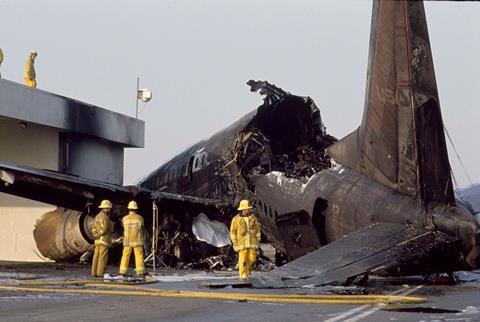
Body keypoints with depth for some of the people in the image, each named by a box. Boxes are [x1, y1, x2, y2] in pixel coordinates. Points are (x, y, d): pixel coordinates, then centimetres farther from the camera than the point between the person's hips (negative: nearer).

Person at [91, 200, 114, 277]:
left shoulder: (97, 216, 15)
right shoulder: (105, 217, -14)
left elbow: (94, 228, 12)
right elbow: (104, 229, -20)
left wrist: (96, 235, 1)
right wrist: (99, 235, -6)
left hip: (97, 241, 8)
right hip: (104, 240, -8)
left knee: (96, 256, 7)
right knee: (103, 257, -7)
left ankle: (95, 272, 7)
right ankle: (100, 273, -9)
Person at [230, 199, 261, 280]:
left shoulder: (253, 218, 2)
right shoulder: (236, 219, -5)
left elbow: (257, 229, 9)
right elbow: (233, 232, 0)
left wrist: (258, 241, 5)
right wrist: (235, 243, -4)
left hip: (252, 242, 3)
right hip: (242, 242, -2)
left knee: (251, 258, 1)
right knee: (243, 259, -8)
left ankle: (248, 272, 23)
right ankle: (243, 275, -2)